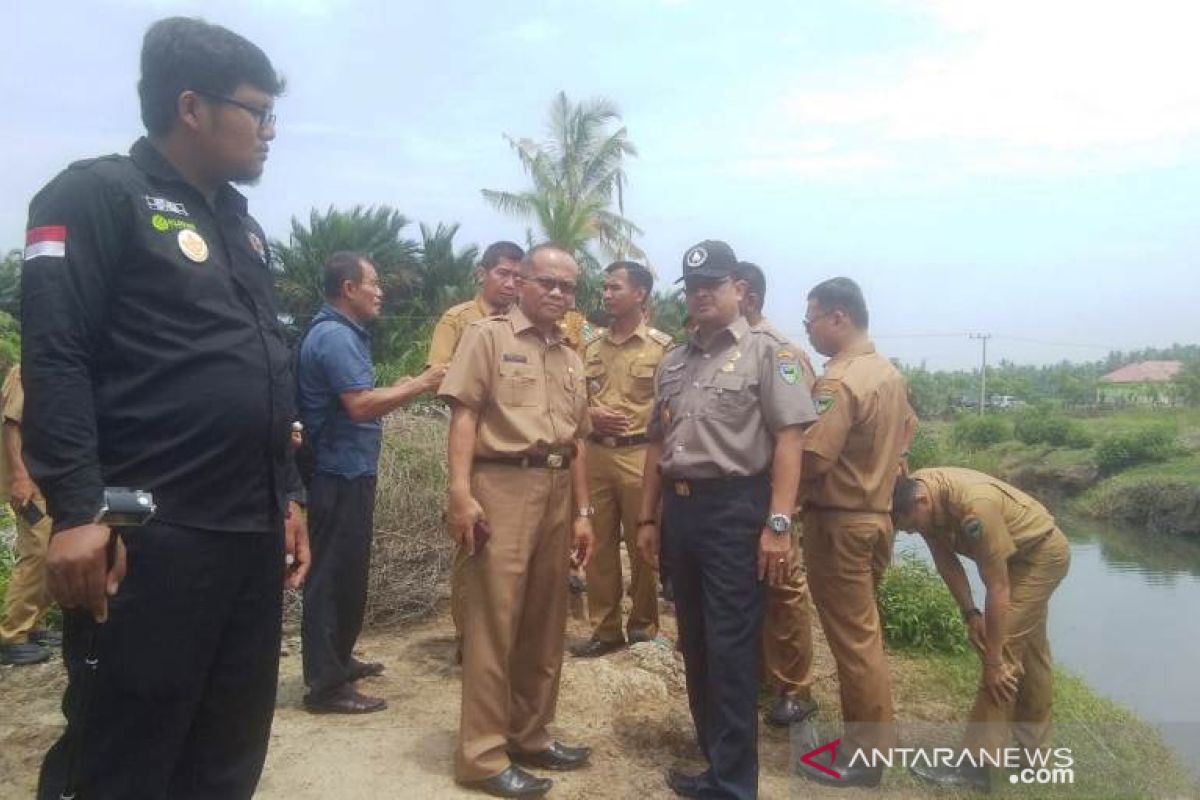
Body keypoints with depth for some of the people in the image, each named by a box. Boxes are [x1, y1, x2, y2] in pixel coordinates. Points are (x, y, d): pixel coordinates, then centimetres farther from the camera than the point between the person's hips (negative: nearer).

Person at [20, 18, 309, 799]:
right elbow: (55, 359, -12)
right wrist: (78, 511, -19)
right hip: (149, 538, -7)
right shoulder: (98, 194, -3)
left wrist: (289, 493, 18)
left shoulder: (242, 224, 19)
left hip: (253, 533, 7)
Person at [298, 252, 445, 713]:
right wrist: (420, 383, -19)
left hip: (349, 472, 11)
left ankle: (338, 660, 32)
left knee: (347, 572, 18)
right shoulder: (334, 336, -17)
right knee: (334, 575, -3)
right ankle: (326, 684, 7)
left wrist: (411, 387, 9)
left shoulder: (345, 333, 16)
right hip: (339, 475, -11)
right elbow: (361, 405, -25)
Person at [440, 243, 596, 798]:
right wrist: (461, 493, -17)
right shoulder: (488, 336, 1)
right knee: (494, 620, -3)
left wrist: (583, 511, 14)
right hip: (503, 486, -6)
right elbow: (464, 414, -8)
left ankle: (530, 735, 26)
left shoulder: (570, 359, 19)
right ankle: (483, 755, 8)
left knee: (546, 621, 12)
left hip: (557, 492, 7)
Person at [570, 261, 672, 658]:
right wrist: (590, 415, -3)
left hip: (640, 455, -4)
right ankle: (605, 628, 21)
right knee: (599, 545, 9)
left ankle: (644, 627, 21)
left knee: (643, 545, 5)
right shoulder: (592, 346, 13)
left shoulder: (662, 347, -2)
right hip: (596, 454, 5)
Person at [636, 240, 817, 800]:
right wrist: (648, 518, 15)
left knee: (731, 649, -1)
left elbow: (788, 439, -12)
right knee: (695, 644, 15)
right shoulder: (673, 362, 15)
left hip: (736, 508, -7)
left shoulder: (767, 351, -5)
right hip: (680, 508, 7)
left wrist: (778, 523, -19)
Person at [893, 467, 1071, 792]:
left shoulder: (974, 506, -42)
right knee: (1029, 650, 19)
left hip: (1043, 553, -8)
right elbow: (946, 560, -8)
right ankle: (1033, 746, 34)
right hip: (1021, 553, 8)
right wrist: (970, 614, -12)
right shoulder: (911, 491, -20)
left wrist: (993, 660, -28)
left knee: (1005, 649, -15)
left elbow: (998, 588, -35)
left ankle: (975, 764, -13)